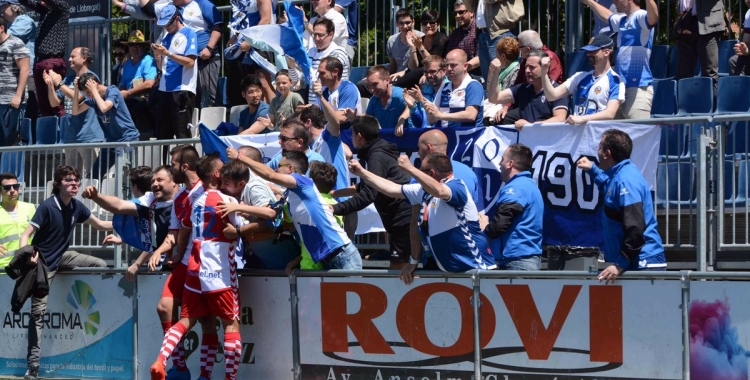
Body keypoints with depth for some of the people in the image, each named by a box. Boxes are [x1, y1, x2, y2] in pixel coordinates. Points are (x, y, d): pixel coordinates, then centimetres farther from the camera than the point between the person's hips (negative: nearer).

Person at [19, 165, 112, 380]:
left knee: (100, 265, 3)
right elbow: (26, 235, -22)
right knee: (38, 312, -9)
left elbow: (100, 225, 11)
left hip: (62, 257, 7)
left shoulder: (76, 207, -3)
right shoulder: (47, 207, -21)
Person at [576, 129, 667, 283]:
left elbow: (635, 229, -24)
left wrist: (620, 265, -23)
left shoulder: (625, 180, -16)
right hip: (638, 264, 10)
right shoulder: (621, 174, 14)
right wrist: (592, 170, 41)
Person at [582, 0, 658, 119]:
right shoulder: (622, 21, 20)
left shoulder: (641, 17, -8)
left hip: (639, 87, -10)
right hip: (621, 87, 10)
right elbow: (607, 15, 41)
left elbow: (654, 17, -31)